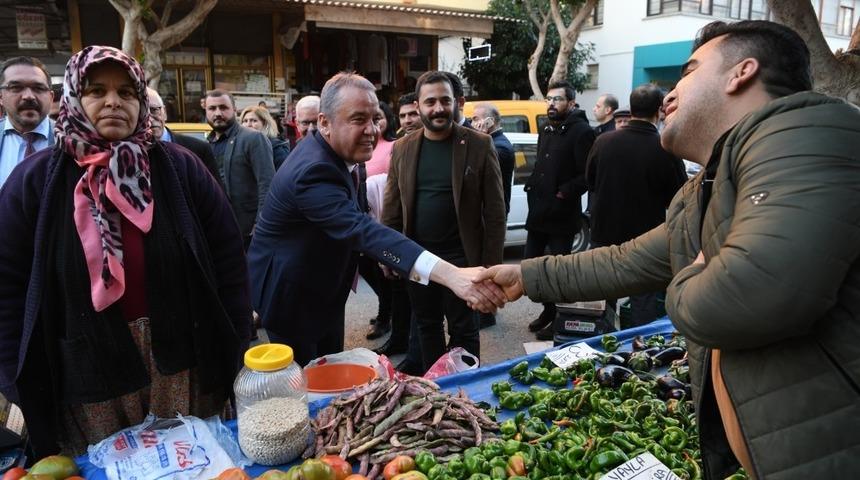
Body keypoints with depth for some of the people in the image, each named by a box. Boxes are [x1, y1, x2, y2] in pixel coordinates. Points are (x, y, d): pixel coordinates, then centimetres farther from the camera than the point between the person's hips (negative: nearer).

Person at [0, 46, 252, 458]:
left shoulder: (178, 168, -3)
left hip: (183, 364, 1)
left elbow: (227, 258, -2)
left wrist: (234, 349, -2)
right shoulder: (35, 179, -3)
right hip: (86, 379, 0)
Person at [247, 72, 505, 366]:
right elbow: (363, 230, -48)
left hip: (324, 291, 9)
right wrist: (451, 275, -58)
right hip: (291, 297, -9)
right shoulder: (313, 171, -33)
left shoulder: (329, 153, -2)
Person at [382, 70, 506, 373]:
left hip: (462, 258, -3)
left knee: (464, 330, 10)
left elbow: (495, 210, -5)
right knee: (426, 327, 16)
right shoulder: (402, 149, 3)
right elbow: (391, 209, 7)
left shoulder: (479, 145, -6)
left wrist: (491, 263, -8)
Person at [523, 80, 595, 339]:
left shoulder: (581, 132, -10)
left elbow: (588, 175, -17)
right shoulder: (546, 132, 16)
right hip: (538, 212, 8)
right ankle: (549, 309, 32)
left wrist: (564, 192, -18)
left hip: (562, 215, -8)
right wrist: (532, 185, 11)